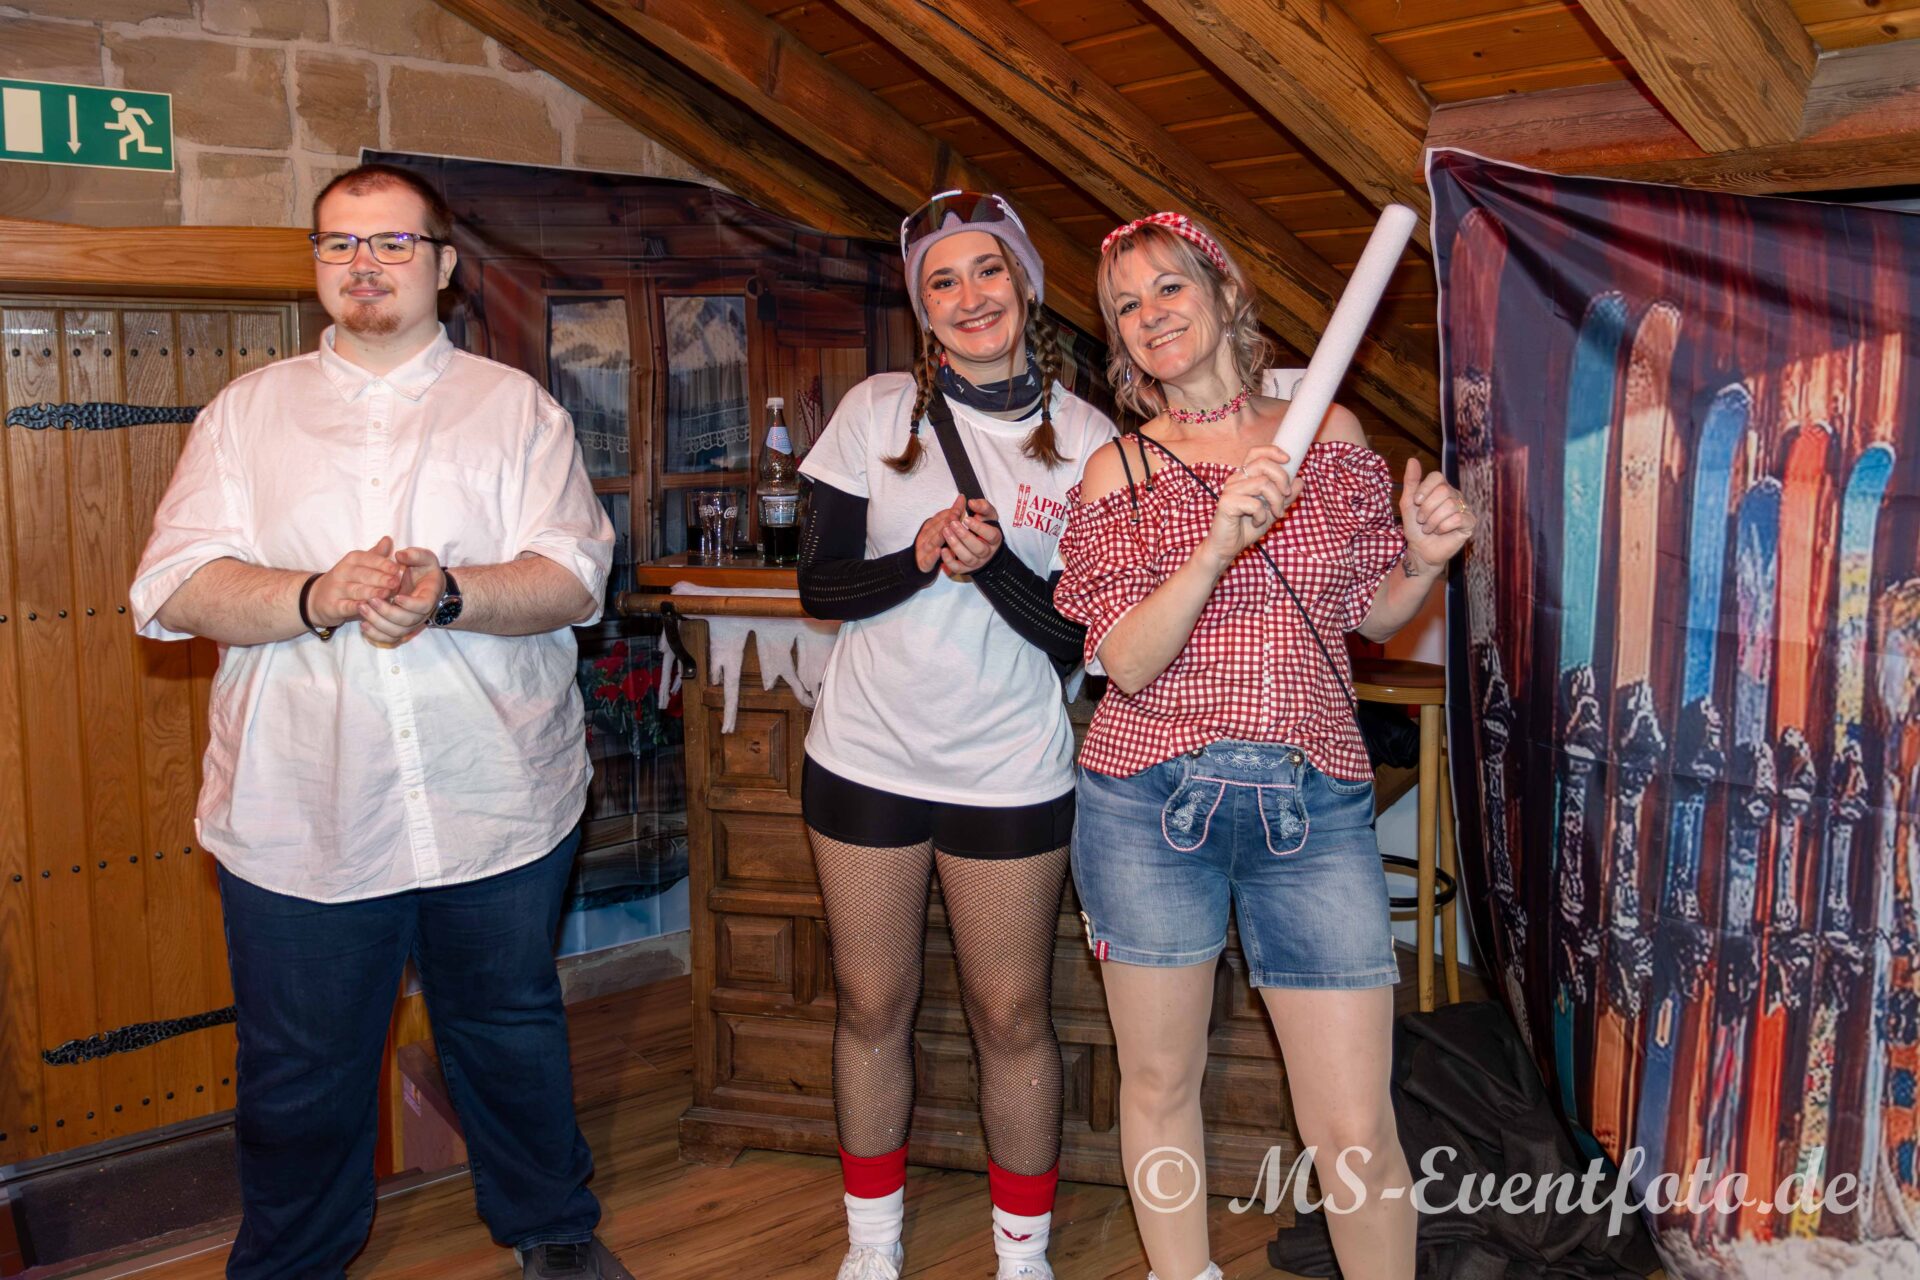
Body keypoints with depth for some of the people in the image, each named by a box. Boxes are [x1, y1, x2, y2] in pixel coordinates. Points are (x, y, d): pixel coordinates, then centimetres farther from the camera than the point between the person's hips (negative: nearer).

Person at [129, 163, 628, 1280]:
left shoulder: (516, 406, 5)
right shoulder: (249, 412, 8)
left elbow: (574, 580, -6)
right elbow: (173, 590, -2)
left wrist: (446, 594, -25)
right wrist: (319, 596, -21)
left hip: (497, 807, 0)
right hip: (298, 819, 1)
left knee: (514, 1038, 16)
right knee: (301, 1075, 11)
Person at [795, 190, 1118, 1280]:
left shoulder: (1086, 440, -4)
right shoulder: (879, 411, -2)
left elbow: (1082, 637, -5)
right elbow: (820, 586, -2)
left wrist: (993, 565, -22)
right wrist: (919, 562, -20)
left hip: (1011, 771, -1)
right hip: (868, 753, 1)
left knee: (1012, 1016, 9)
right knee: (872, 1005, 12)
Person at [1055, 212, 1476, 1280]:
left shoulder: (1331, 435, 8)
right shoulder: (1120, 470, 2)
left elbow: (1375, 615, 17)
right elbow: (1127, 663, -9)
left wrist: (1425, 560, -3)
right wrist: (1216, 547, -23)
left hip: (1314, 807, 1)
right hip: (1152, 802, 0)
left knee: (1358, 1136, -1)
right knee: (1161, 1085, 13)